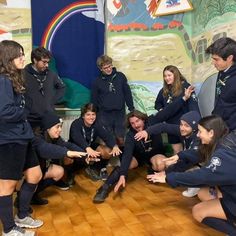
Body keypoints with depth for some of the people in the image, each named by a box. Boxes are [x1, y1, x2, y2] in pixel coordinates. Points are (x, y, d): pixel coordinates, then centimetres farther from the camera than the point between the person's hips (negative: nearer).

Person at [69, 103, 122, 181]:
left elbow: (107, 135, -25)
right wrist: (87, 148, -64)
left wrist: (115, 146, -46)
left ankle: (94, 169, 6)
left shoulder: (97, 124, -10)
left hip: (91, 147, 5)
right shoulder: (76, 124, -24)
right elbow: (78, 138, -44)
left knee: (108, 151, -19)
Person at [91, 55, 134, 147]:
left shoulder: (120, 76, 2)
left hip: (120, 113, 0)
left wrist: (131, 108, 3)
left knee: (120, 139, 4)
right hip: (105, 115, 0)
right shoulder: (97, 81, 1)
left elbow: (127, 93, 6)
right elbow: (94, 100, 6)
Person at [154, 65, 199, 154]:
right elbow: (157, 103, 24)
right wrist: (161, 110, 2)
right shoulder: (164, 91, 8)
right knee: (176, 150, 15)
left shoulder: (186, 87, -12)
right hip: (171, 124, 5)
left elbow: (193, 105, -19)